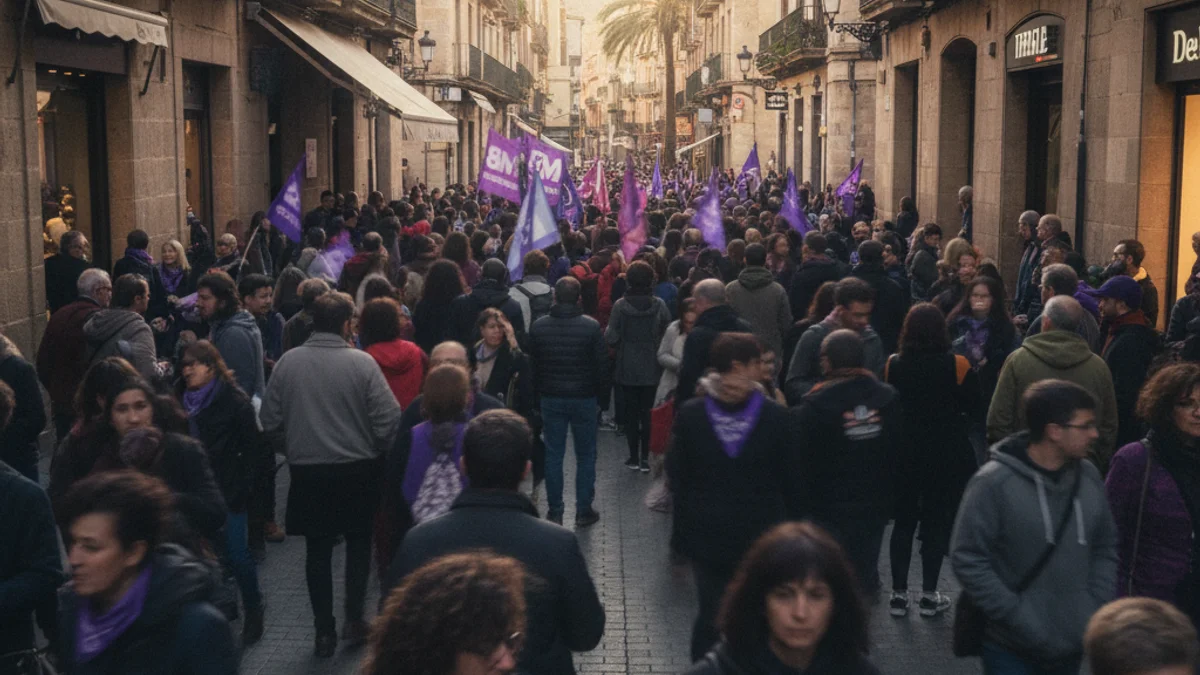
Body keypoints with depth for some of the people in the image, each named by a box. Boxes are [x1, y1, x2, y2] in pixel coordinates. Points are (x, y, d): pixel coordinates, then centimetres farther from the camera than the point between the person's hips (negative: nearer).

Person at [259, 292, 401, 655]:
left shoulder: (288, 362, -7)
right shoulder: (361, 362, -15)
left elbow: (269, 419, -3)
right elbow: (388, 419, -16)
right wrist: (378, 448, 5)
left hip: (307, 471, 2)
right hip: (357, 469, -2)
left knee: (317, 550, 12)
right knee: (358, 543, 18)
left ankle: (324, 630, 15)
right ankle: (354, 619, 16)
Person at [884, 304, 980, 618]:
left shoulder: (893, 365, -8)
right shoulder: (956, 365, -13)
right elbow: (974, 406, -6)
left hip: (904, 452, 2)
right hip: (946, 454, -2)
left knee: (903, 521, 12)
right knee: (937, 521, 9)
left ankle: (899, 594, 16)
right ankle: (929, 596, 15)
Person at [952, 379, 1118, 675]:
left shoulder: (1088, 476, 1)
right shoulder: (994, 483, -15)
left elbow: (1105, 547, 11)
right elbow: (968, 559, -14)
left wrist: (1098, 612, 0)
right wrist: (1020, 620, -16)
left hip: (1073, 644, 5)